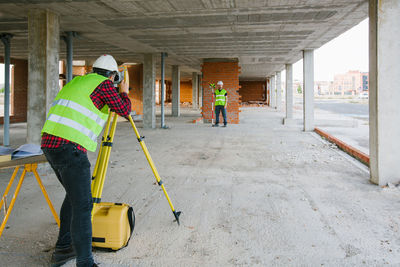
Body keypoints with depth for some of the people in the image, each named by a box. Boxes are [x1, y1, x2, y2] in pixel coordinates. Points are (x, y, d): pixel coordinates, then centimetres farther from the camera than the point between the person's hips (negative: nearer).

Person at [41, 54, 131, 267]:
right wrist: (124, 93, 20)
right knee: (82, 205, -9)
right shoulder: (104, 84, 1)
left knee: (75, 193, 23)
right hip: (69, 147, -9)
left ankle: (62, 249, 30)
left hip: (49, 143, 9)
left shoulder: (77, 81, 24)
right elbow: (124, 111, 2)